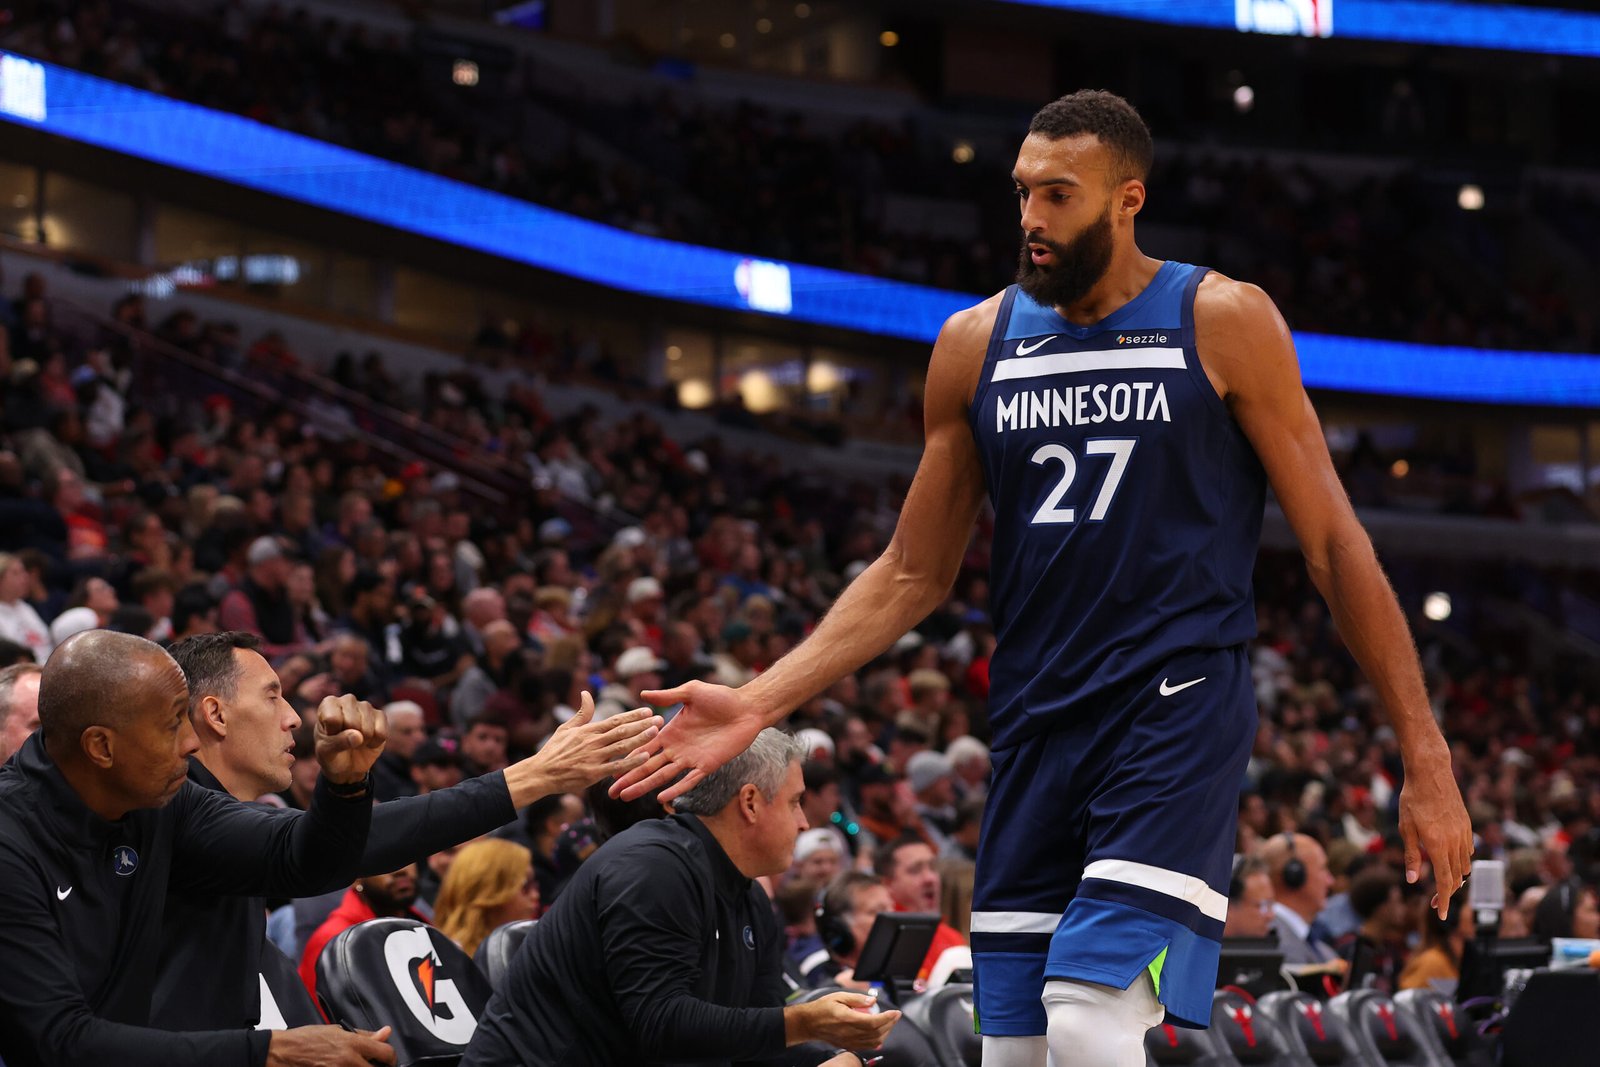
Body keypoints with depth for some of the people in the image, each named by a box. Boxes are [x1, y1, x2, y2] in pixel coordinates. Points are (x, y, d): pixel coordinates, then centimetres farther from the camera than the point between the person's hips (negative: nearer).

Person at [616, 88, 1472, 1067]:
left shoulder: (1222, 323, -2)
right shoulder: (976, 343, 9)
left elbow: (1333, 544, 0)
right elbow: (914, 574, 14)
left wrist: (1427, 760, -4)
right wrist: (757, 705, 3)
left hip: (1180, 705, -5)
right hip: (1036, 728, 5)